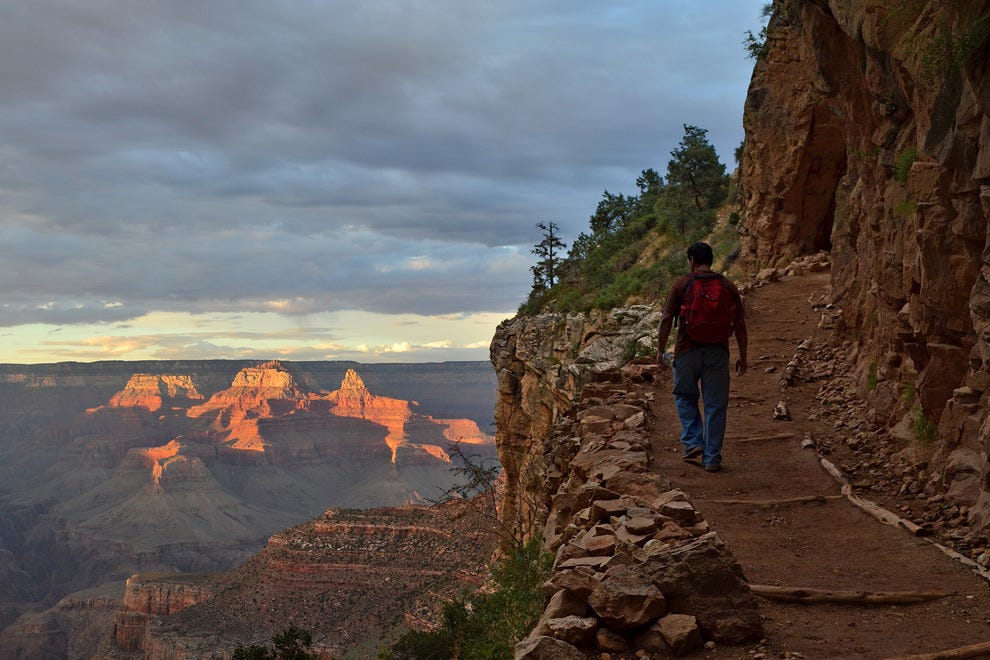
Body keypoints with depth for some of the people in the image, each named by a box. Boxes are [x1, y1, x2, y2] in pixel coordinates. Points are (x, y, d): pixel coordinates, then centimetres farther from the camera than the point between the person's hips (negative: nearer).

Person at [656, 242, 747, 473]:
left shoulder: (682, 283, -2)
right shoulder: (728, 286, 6)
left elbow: (666, 318, -6)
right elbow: (740, 324, 5)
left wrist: (660, 350, 0)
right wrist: (742, 356, 12)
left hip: (688, 350, -2)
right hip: (717, 351, 2)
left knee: (685, 396, 19)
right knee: (715, 405, 7)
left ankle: (693, 443, 8)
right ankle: (712, 458, 8)